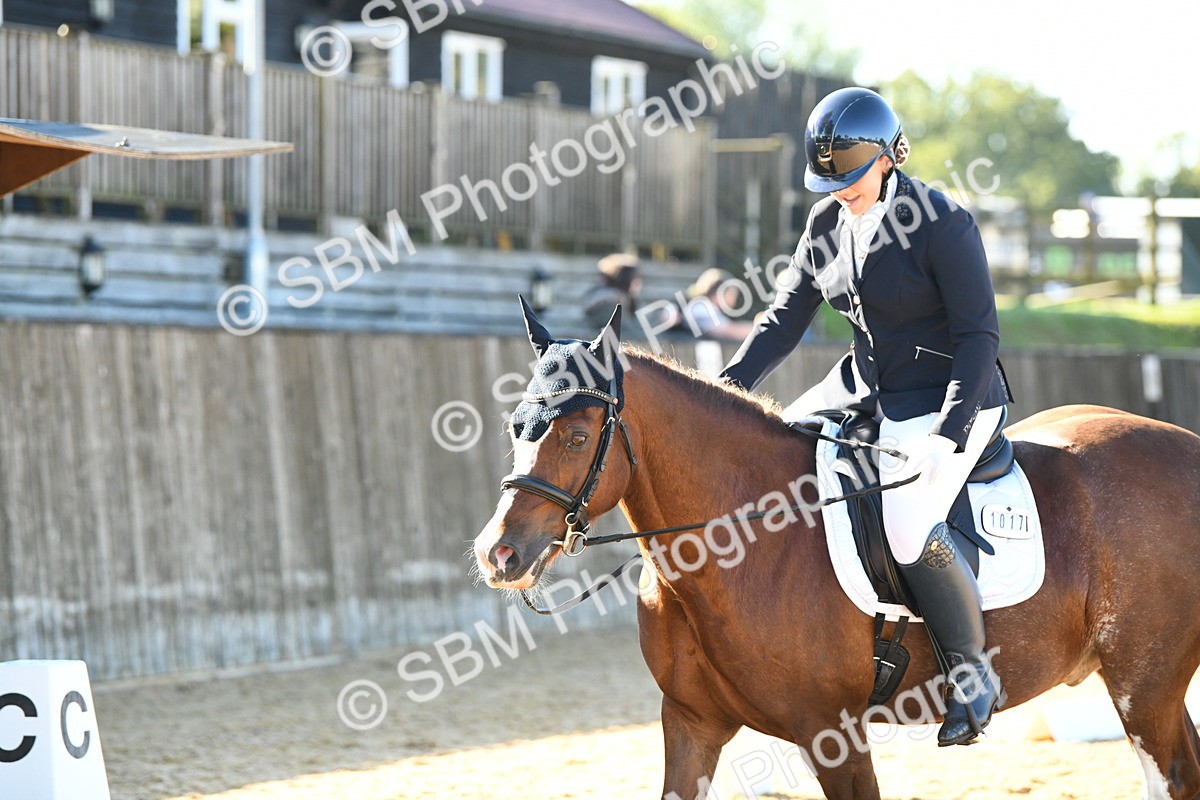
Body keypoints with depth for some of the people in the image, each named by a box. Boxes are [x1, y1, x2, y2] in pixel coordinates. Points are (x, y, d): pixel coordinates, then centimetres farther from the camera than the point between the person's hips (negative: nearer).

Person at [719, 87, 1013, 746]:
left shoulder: (942, 224, -18)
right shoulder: (827, 224, 3)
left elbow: (979, 335, -18)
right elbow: (787, 315, 9)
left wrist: (948, 434, -27)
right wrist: (727, 389, -3)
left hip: (950, 395, -8)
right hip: (865, 386, 8)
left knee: (909, 528, -29)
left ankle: (974, 672, -9)